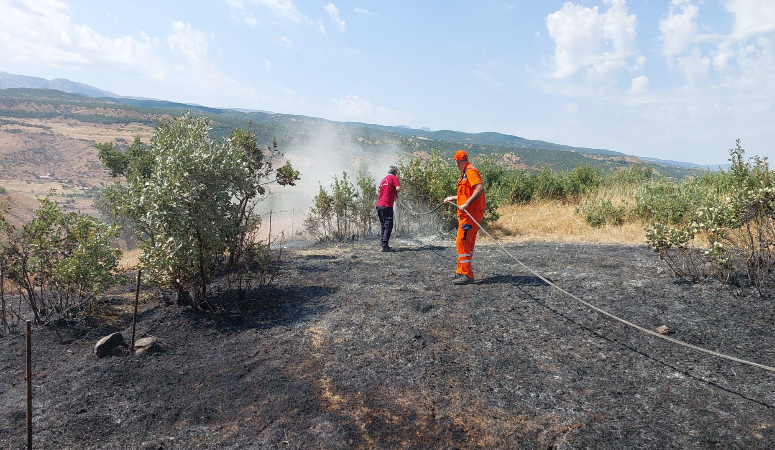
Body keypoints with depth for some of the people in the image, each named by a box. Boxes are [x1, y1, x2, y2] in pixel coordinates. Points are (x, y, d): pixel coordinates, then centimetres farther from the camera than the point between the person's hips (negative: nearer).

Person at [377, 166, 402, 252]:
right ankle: (385, 246, -11)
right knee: (388, 226, -6)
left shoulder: (383, 179, 20)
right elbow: (398, 189, -17)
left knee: (383, 226, 14)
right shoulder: (394, 178, -3)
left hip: (379, 205, 8)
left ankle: (384, 245, 16)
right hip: (387, 206, -8)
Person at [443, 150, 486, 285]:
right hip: (466, 214, 11)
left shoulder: (470, 171, -11)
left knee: (462, 242, -11)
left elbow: (480, 188, -24)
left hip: (471, 213, -11)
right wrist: (452, 198, 39)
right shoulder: (465, 173, 21)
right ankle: (462, 271, 23)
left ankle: (466, 275, -8)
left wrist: (466, 204, -29)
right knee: (467, 244, 14)